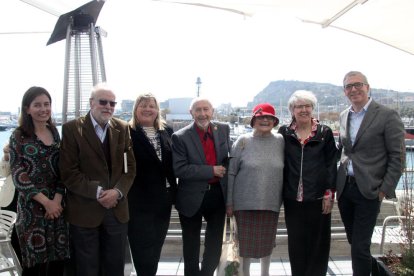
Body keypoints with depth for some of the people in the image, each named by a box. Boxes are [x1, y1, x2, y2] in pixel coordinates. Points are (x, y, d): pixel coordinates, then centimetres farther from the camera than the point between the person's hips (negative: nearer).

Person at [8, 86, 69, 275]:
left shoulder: (55, 133, 9)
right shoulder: (18, 136, -3)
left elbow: (61, 169, 8)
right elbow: (18, 175, -8)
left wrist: (57, 199, -6)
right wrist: (46, 201, -13)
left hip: (56, 204, 4)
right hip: (31, 207, -4)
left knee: (58, 260, 7)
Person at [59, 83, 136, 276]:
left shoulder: (122, 128, 5)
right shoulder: (71, 128, -6)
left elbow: (130, 166, 4)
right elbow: (68, 172, -10)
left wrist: (118, 191, -13)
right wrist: (98, 192, -17)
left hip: (117, 209, 3)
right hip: (84, 211, -3)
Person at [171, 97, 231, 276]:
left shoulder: (224, 129, 0)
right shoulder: (180, 137, -13)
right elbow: (179, 169, -20)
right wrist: (211, 170, -22)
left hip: (218, 195, 3)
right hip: (192, 199, -3)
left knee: (215, 242, 15)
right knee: (191, 244, 15)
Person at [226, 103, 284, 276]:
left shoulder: (280, 141, 1)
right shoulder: (243, 141, -4)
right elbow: (231, 173, -3)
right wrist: (229, 203, -4)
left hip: (271, 203, 2)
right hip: (245, 202, -2)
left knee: (267, 241, 16)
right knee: (245, 242, 9)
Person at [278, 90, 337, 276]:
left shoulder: (324, 133, 3)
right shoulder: (284, 133, 5)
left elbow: (331, 165, 1)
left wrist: (329, 194, -5)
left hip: (317, 197, -1)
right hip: (292, 198, 1)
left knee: (317, 243, 6)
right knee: (296, 243, 9)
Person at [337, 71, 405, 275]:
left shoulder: (387, 115, -7)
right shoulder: (344, 116, 10)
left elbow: (397, 157, -7)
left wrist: (385, 189, -11)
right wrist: (336, 180, 10)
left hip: (368, 190, -5)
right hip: (344, 188, 6)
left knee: (360, 245, -3)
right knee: (353, 241, 15)